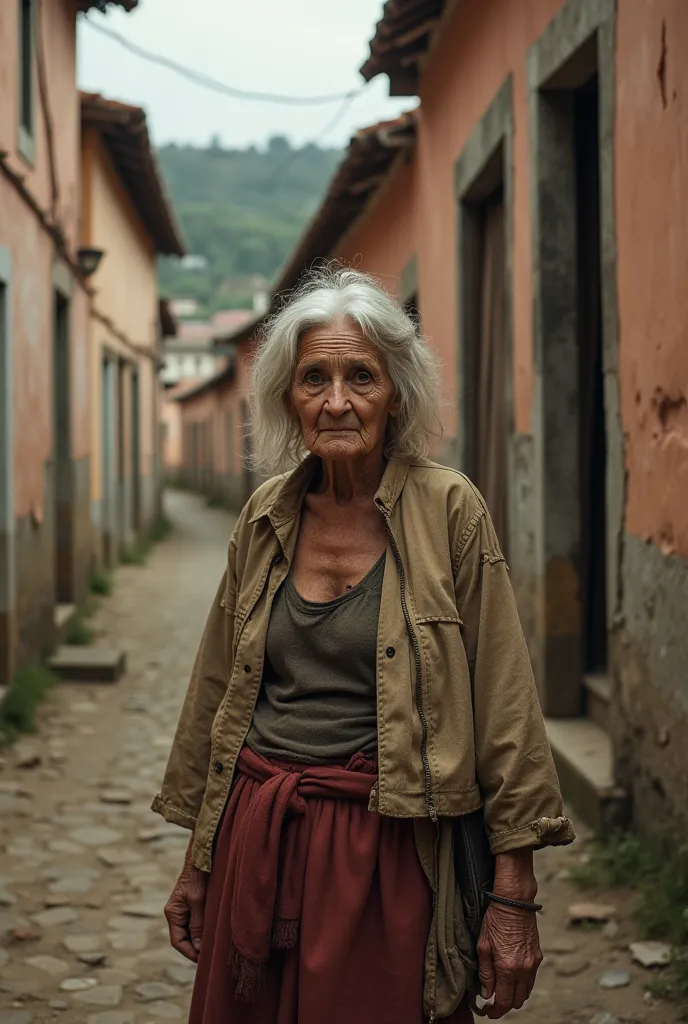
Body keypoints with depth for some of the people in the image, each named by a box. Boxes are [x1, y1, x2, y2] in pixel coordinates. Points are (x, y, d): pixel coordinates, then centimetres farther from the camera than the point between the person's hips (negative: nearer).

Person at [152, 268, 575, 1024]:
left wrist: (514, 898, -11)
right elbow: (219, 690, 12)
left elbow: (504, 707, -9)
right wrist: (197, 862, 15)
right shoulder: (266, 514, 5)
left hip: (386, 847, -4)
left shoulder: (448, 510, -8)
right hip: (256, 840, 4)